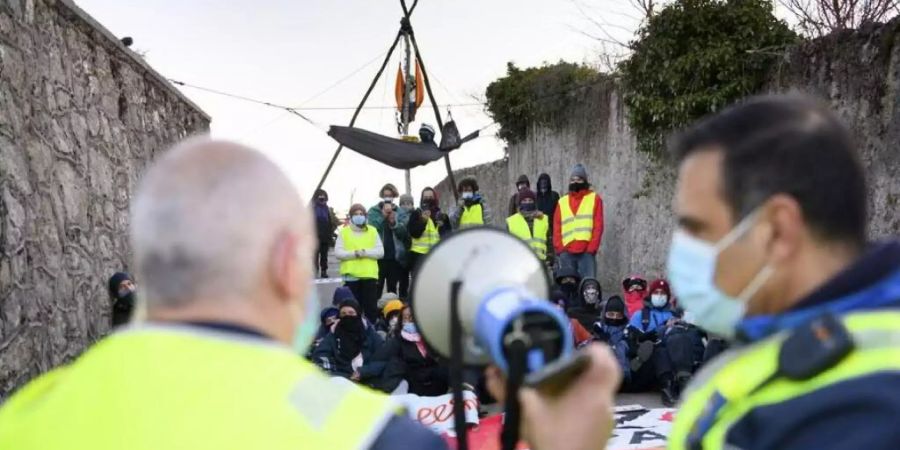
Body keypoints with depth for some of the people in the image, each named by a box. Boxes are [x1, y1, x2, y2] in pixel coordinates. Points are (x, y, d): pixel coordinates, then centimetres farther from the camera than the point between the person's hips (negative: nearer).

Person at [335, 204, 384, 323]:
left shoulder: (373, 231, 8)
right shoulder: (344, 232, 5)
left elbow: (380, 252, 1)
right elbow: (337, 253, -4)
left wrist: (365, 252, -16)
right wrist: (354, 253, -18)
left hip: (370, 275, 1)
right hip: (351, 275, -1)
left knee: (371, 307, 5)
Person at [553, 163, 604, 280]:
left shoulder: (594, 198, 10)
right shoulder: (562, 202, 17)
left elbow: (598, 226, 2)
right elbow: (556, 228, 13)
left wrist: (591, 248, -8)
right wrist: (559, 248, 0)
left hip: (586, 252, -3)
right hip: (566, 252, 3)